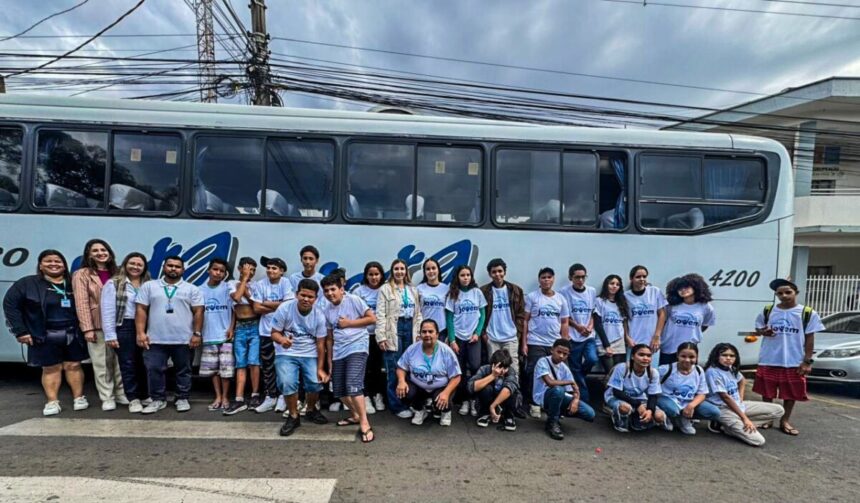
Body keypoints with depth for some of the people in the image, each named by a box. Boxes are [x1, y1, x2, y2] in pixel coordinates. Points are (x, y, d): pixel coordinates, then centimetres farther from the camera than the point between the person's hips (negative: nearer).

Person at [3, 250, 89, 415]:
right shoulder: (27, 283, -1)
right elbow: (10, 305, -2)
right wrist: (20, 331, -7)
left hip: (72, 335, 1)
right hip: (45, 337, -1)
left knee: (73, 366, 7)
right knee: (50, 368, 6)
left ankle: (79, 398, 16)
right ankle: (52, 402, 14)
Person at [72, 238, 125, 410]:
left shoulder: (116, 273, 11)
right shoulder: (82, 275, -1)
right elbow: (82, 303, -7)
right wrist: (88, 328, -14)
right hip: (97, 325, -3)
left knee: (119, 361, 9)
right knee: (101, 363, 2)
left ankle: (120, 393, 21)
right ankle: (107, 398, 12)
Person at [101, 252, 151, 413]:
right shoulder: (113, 284, -1)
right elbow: (108, 311, -5)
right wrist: (110, 335, -10)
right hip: (124, 327, -3)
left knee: (143, 363, 11)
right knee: (128, 364, 4)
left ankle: (144, 396, 24)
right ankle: (133, 399, 12)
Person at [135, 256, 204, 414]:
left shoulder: (191, 289, 3)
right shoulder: (149, 286, 6)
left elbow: (198, 312, 1)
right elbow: (141, 310, 3)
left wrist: (197, 333, -6)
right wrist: (141, 332, -5)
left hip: (183, 339, -1)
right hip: (155, 339, 1)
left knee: (183, 370, 8)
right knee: (154, 370, 5)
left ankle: (183, 399, 21)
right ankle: (158, 399, 21)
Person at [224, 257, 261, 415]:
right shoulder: (233, 284, 6)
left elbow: (256, 306, -3)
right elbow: (237, 297, -14)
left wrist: (245, 290, -5)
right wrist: (244, 278, -7)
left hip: (254, 327, -1)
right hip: (239, 328, 1)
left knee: (253, 362, -5)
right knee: (240, 364, 2)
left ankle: (255, 395, 6)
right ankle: (239, 400, 2)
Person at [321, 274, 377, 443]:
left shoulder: (354, 300, -6)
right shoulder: (327, 310, 11)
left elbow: (372, 318, -10)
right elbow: (329, 337, 16)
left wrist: (349, 323, -11)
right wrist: (329, 361, 15)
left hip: (357, 348, -7)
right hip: (338, 353, 7)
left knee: (353, 385, -21)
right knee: (339, 390, 9)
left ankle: (364, 424, -12)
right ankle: (355, 415, 32)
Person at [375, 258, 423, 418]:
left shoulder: (413, 290, 15)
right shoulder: (385, 289, 0)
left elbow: (418, 313, 14)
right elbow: (380, 314, -6)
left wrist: (419, 333, 5)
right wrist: (381, 336, -13)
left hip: (410, 328, 4)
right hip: (393, 330, -4)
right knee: (394, 370, -2)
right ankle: (397, 406, 7)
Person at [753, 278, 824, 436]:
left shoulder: (808, 313, -2)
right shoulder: (767, 311, 2)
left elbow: (810, 338, 0)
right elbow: (758, 329, 13)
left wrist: (807, 361, -4)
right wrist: (763, 332, -11)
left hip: (794, 362, -1)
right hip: (769, 360, 1)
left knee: (791, 393, 9)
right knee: (767, 392, 10)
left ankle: (785, 421, 25)